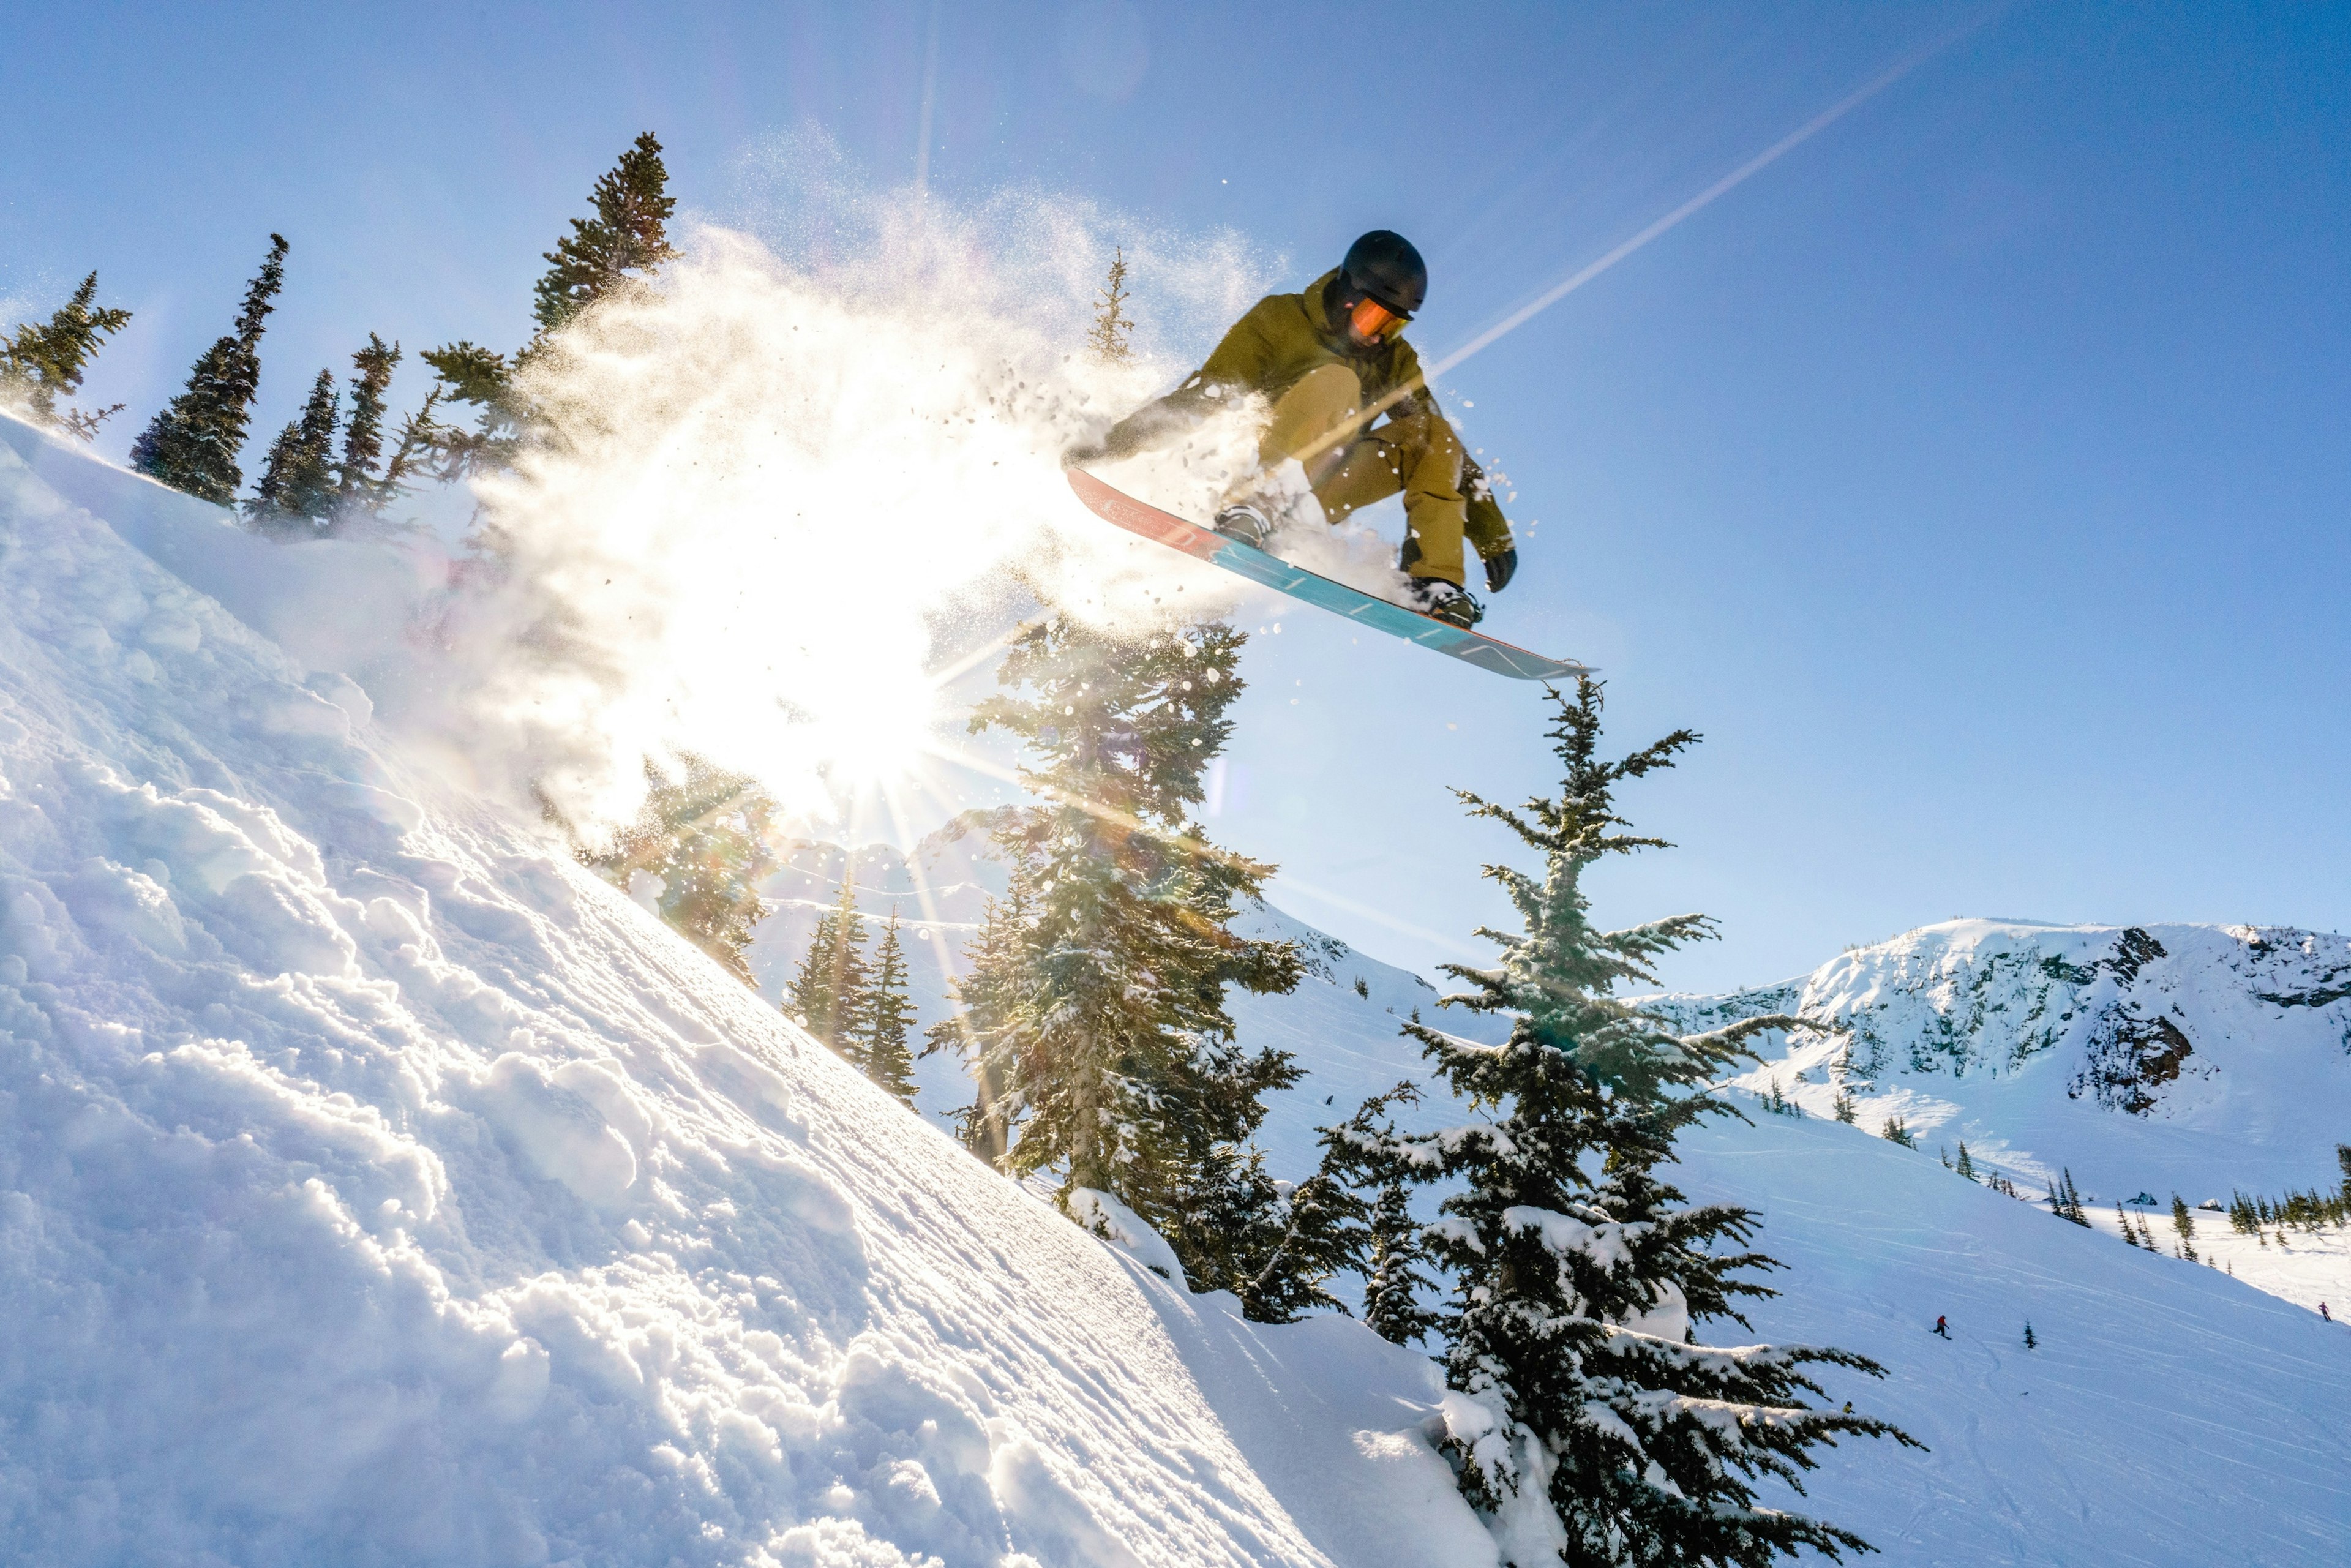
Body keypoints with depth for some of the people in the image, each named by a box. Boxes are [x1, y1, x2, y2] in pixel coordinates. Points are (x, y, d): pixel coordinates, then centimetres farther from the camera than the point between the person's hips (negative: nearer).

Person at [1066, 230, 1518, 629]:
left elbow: (1448, 449, 11)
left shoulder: (1395, 362, 10)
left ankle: (1436, 583, -22)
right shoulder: (1281, 320, -2)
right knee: (1335, 381, -25)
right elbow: (1202, 395, -10)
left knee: (1432, 436, -10)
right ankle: (1253, 505, -45)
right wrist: (1112, 444, -20)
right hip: (1249, 471, -4)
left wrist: (1494, 536, 7)